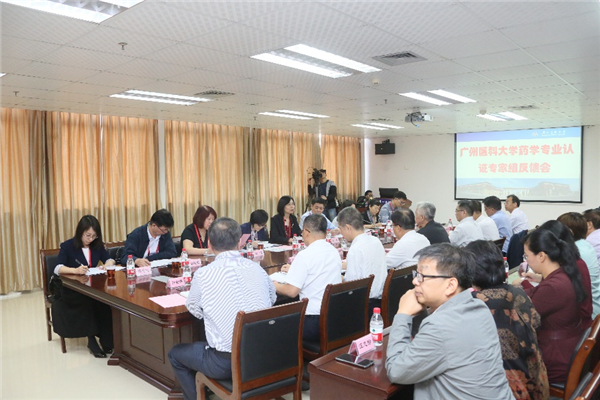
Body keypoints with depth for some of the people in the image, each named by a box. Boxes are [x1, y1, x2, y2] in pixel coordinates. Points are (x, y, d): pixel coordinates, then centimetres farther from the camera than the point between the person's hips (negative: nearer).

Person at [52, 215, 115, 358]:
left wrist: (107, 265, -17)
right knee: (90, 301, -35)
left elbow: (110, 260, 8)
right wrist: (75, 270, -37)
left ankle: (107, 340, -19)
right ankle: (91, 339, -20)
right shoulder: (67, 246, -5)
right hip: (72, 290, -3)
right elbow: (57, 268, -17)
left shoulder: (97, 245, 7)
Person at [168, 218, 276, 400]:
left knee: (175, 353, 22)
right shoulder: (257, 268, -2)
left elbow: (195, 310, 4)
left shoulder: (203, 274, -14)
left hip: (227, 363, -5)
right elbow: (272, 298, 17)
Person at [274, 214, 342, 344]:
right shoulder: (334, 252, 8)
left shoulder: (305, 255, -15)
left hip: (315, 323, -7)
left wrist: (275, 286, 4)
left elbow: (291, 291, -17)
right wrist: (294, 270, 34)